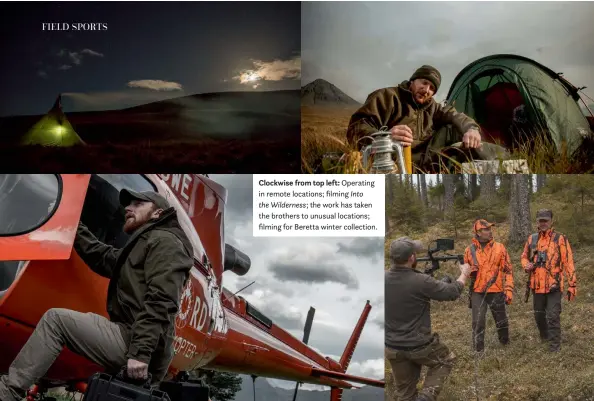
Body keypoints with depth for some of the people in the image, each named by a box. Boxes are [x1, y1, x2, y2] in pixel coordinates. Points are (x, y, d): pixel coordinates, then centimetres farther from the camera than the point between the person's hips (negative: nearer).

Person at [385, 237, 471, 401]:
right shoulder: (421, 281, -25)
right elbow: (453, 292, -10)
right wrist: (464, 274, 8)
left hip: (392, 347, 5)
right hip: (419, 346, -4)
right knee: (446, 360, 26)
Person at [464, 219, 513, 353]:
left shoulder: (499, 248, -2)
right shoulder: (470, 250, 0)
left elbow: (508, 270, 0)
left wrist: (509, 290, -5)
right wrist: (470, 271, -11)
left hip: (496, 291, 0)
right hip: (477, 292, 0)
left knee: (501, 320, 14)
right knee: (478, 322, -2)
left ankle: (505, 344, 36)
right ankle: (478, 350, 9)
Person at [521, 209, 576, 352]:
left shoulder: (560, 239, -6)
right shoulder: (532, 239, 7)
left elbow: (568, 263, -7)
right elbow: (524, 257, 21)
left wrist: (572, 285, -11)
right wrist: (526, 265, -3)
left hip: (554, 286, -5)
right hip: (537, 285, 5)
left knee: (553, 316, -6)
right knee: (539, 314, 18)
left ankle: (555, 346, 6)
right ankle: (544, 336, 42)